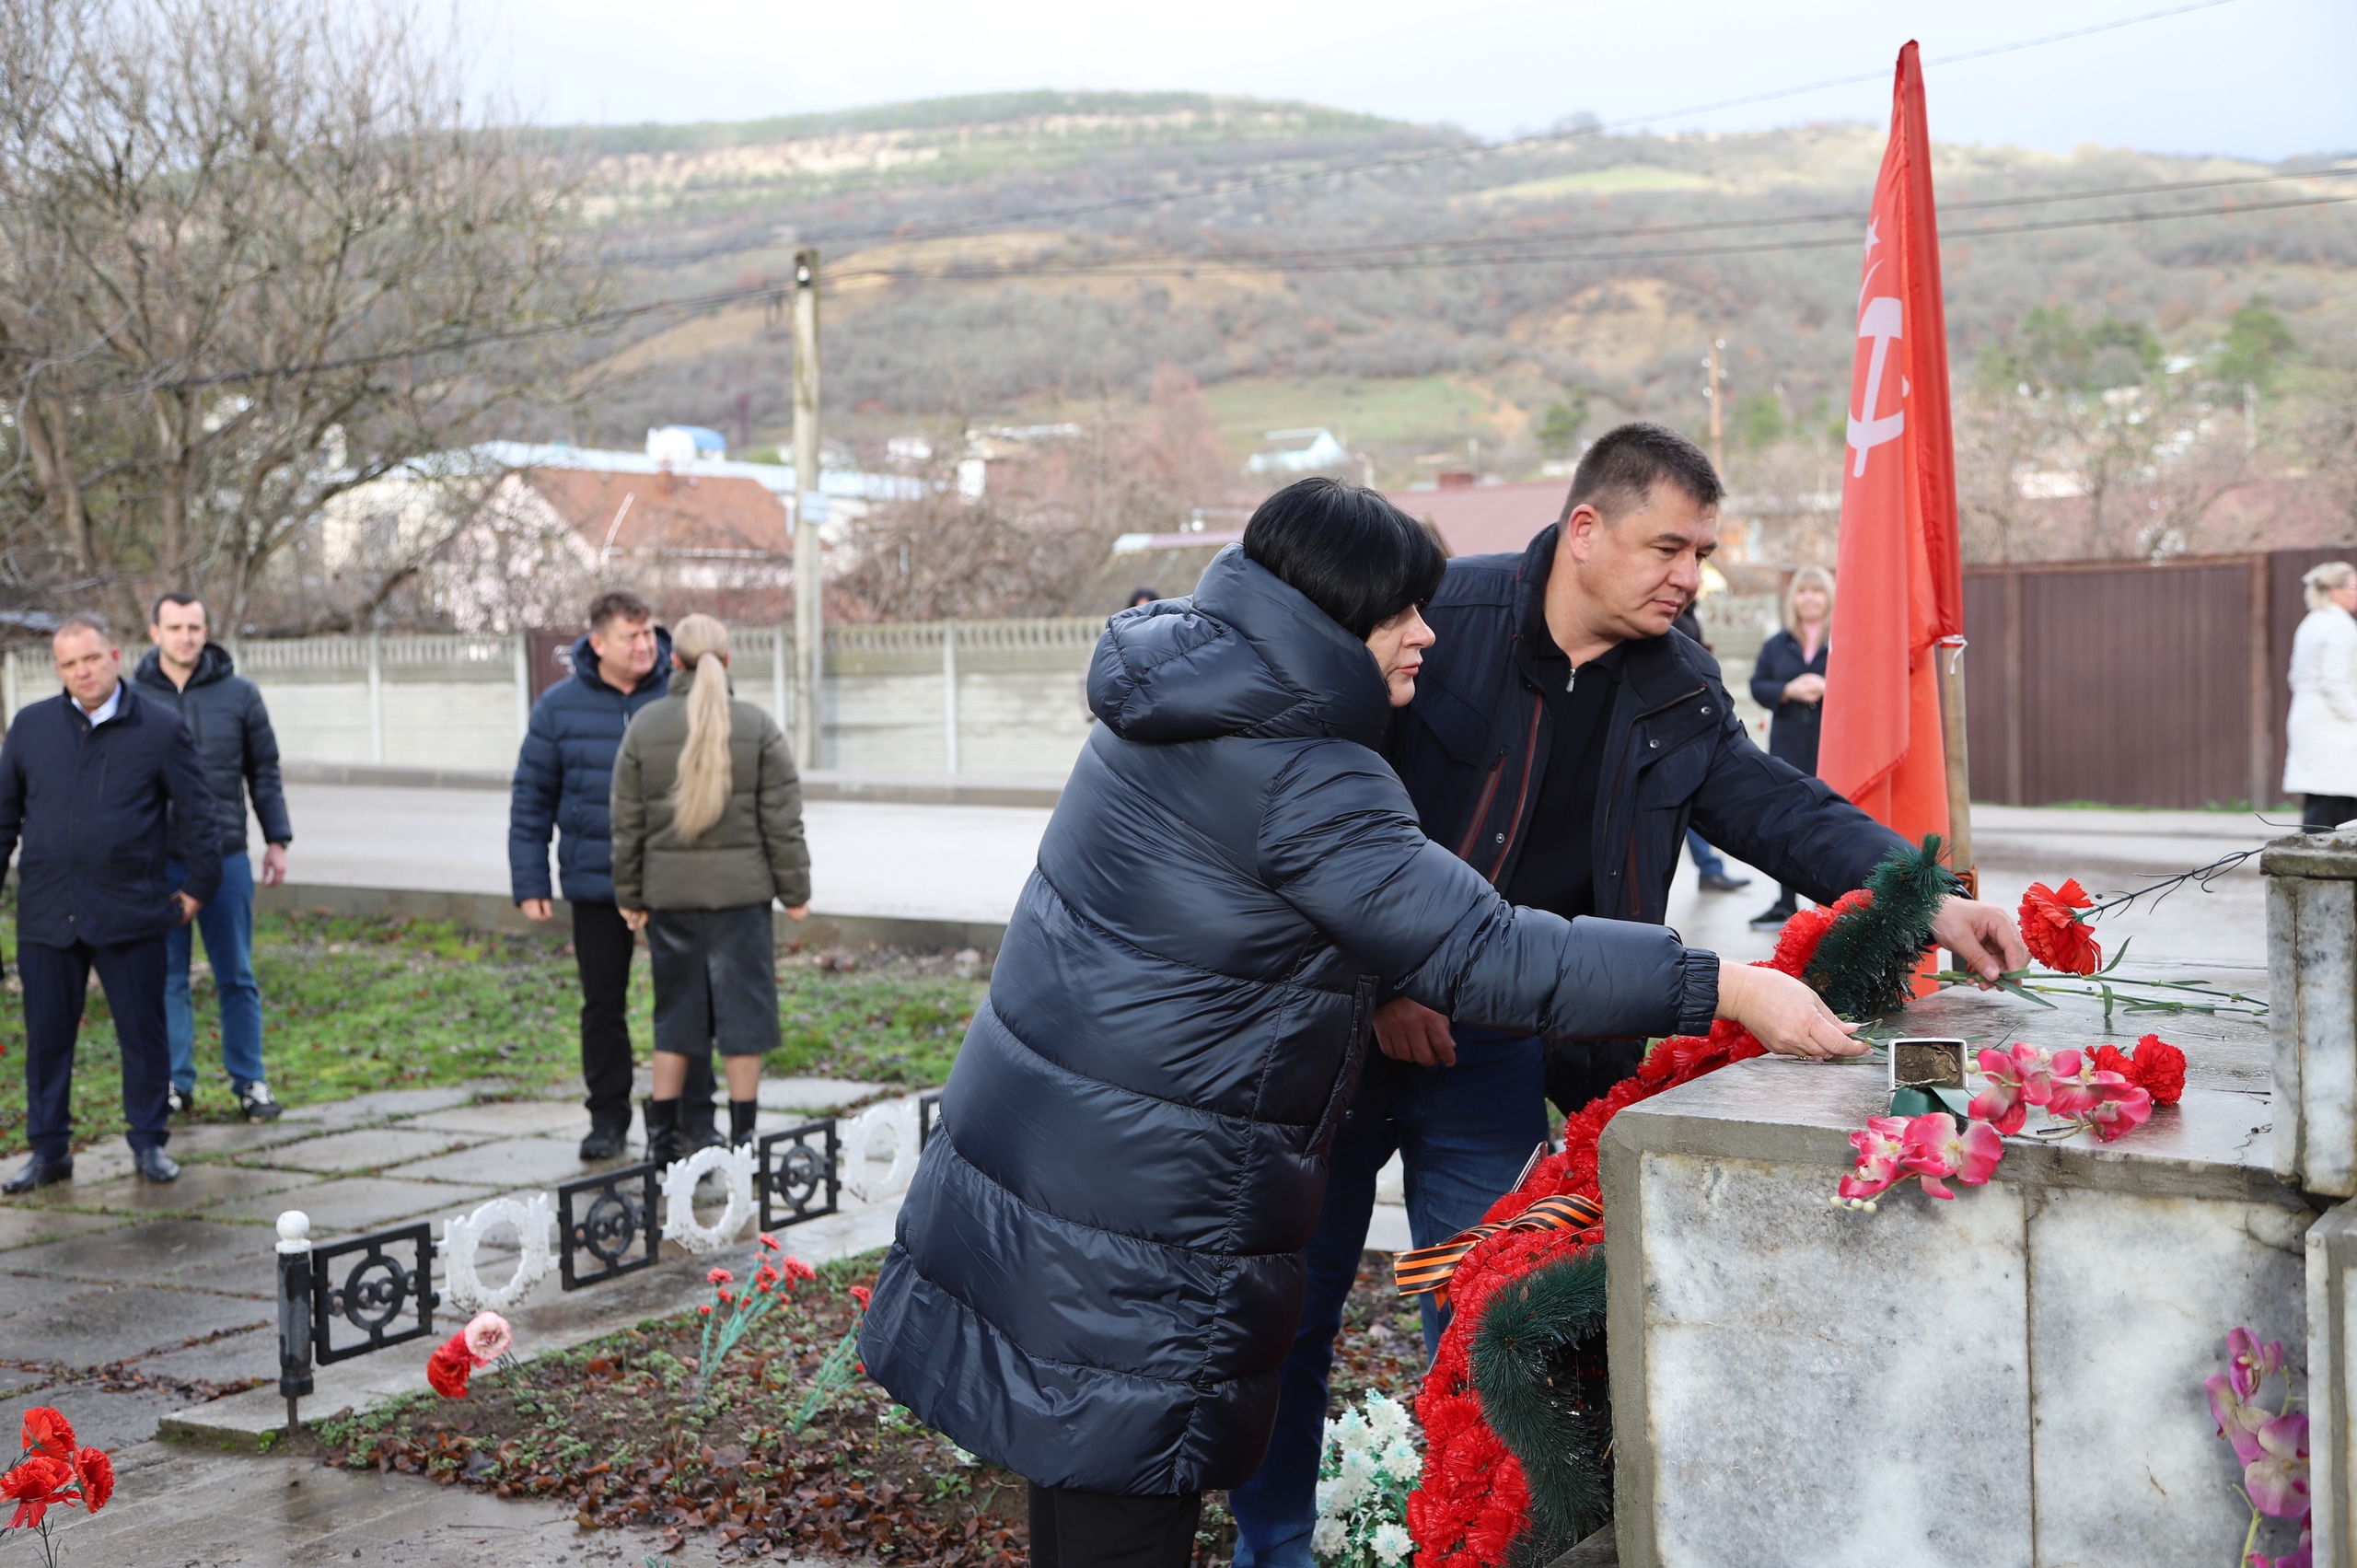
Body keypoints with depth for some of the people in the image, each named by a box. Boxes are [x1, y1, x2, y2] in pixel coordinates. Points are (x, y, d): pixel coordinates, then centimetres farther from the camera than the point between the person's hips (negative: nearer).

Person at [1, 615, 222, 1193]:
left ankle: (149, 1143, 18)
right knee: (46, 1036, 7)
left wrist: (199, 885, 4)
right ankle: (48, 1149, 19)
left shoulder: (161, 728, -1)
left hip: (130, 914, -2)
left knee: (142, 1032, 4)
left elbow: (198, 813, 5)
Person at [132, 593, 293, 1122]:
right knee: (166, 976, 6)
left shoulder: (239, 694, 3)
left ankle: (250, 1082, 12)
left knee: (236, 976, 5)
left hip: (225, 858, 0)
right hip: (157, 860, 0)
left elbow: (264, 771, 8)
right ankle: (175, 1083, 15)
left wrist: (276, 839, 3)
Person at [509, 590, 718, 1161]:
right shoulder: (559, 706, 0)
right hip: (595, 884, 2)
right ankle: (608, 1118, 22)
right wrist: (530, 883, 0)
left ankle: (697, 1118, 11)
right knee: (602, 1005, 10)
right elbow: (531, 799, 4)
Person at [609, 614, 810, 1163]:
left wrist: (630, 895, 12)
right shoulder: (757, 726, -4)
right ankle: (742, 1136, 8)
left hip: (670, 891, 2)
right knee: (743, 1009, 5)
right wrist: (794, 890, 4)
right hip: (741, 889, -2)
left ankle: (662, 1137, 12)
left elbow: (628, 823, 3)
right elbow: (781, 820, -3)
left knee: (676, 1010, 11)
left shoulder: (645, 727, 0)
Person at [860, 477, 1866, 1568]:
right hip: (1134, 1186, -10)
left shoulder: (1173, 704, 9)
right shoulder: (1299, 778, -20)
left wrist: (1384, 993, 15)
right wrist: (1728, 989, -19)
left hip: (1032, 1139, 10)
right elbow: (1482, 955, -21)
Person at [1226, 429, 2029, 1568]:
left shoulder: (1676, 692, 4)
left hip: (1500, 1047, 4)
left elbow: (1782, 810, 0)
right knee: (1293, 1311, 8)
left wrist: (1928, 901, -15)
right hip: (1348, 1017, -3)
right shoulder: (1436, 616, -14)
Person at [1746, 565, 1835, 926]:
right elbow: (1758, 686, 8)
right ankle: (1786, 903, 15)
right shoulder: (1776, 645, 14)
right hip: (1788, 750, 4)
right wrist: (1789, 690, -10)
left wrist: (1828, 688, -18)